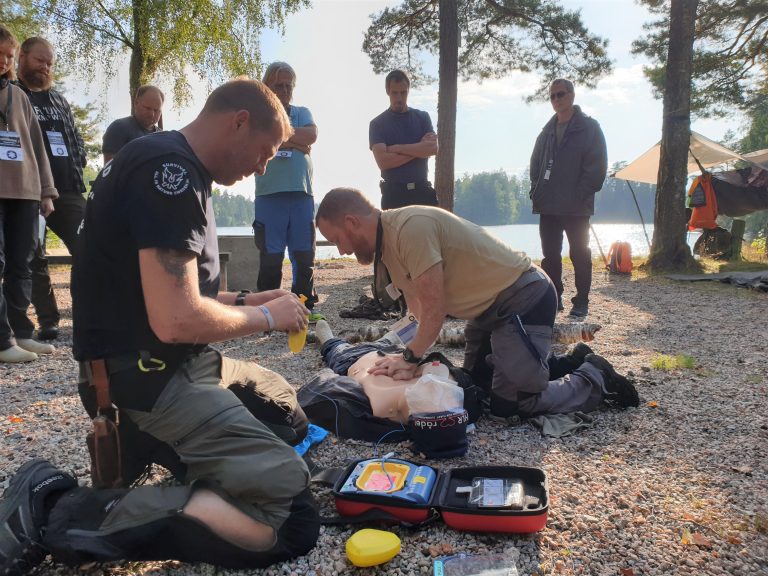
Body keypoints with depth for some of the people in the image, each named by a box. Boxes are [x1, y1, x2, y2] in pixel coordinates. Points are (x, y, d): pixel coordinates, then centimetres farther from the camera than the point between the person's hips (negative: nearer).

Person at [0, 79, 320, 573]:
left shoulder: (173, 169, 14)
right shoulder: (168, 171, -19)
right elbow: (176, 320, -27)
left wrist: (245, 301, 11)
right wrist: (266, 317, -10)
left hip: (172, 365, 11)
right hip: (146, 376, -11)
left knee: (290, 411, 26)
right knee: (291, 518, -20)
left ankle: (159, 446, 11)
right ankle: (62, 513, -13)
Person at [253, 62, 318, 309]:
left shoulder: (302, 113, 18)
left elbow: (312, 135, -3)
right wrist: (296, 141, -6)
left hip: (302, 194, 3)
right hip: (269, 195, -3)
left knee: (304, 256, 6)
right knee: (270, 258, 1)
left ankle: (306, 307, 15)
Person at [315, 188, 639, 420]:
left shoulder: (410, 228, -28)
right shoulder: (386, 240, 3)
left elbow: (434, 310, -25)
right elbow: (421, 311, 3)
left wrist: (410, 357, -12)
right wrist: (410, 358, -11)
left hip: (525, 297, -10)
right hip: (489, 306, 10)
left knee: (509, 406, -13)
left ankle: (595, 381, 10)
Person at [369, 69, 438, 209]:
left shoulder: (422, 117, 11)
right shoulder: (378, 124, 3)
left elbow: (433, 148, -5)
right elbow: (383, 161, -11)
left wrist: (397, 148, -9)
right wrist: (419, 149, -7)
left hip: (422, 189, 2)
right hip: (394, 191, -2)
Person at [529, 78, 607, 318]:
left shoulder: (589, 127, -1)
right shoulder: (548, 129, 16)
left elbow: (597, 166, -8)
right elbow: (536, 161, 17)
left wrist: (580, 195, -15)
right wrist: (536, 190, 3)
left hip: (576, 208, -5)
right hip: (548, 206, 5)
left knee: (579, 255, 1)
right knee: (550, 254, 7)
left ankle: (581, 302, 9)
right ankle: (554, 298, 18)